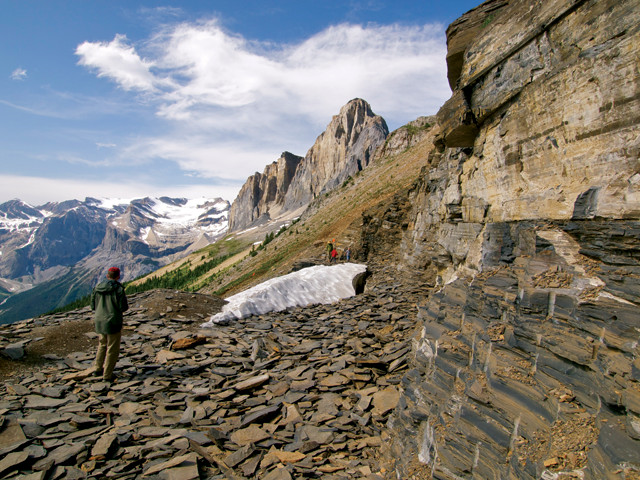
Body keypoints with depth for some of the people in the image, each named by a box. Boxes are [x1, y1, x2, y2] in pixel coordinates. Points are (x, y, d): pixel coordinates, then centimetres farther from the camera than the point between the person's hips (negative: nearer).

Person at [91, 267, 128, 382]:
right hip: (113, 322, -6)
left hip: (99, 321, 6)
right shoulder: (118, 289, -16)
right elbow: (123, 307, -16)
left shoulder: (97, 287, 3)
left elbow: (93, 305, 9)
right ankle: (107, 375, 12)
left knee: (103, 344, 26)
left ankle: (98, 369, 34)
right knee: (112, 349, 6)